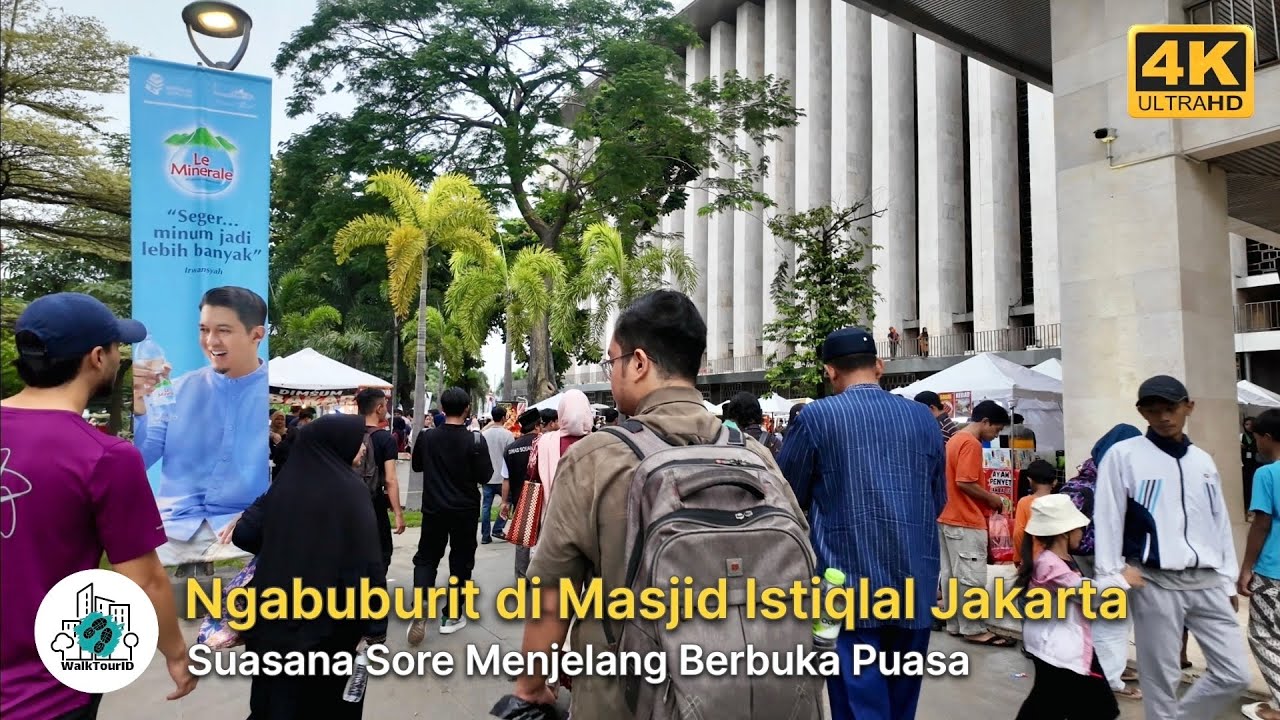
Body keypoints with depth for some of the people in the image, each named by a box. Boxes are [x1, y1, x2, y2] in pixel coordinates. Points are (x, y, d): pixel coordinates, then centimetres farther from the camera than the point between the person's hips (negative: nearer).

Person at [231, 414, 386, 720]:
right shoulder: (349, 489, -16)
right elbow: (367, 563, -20)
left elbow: (243, 534, 3)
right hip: (329, 620, -5)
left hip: (276, 612, 5)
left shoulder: (286, 482, 1)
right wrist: (375, 626, -15)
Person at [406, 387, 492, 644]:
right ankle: (451, 616, 17)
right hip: (465, 510, -2)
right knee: (460, 562, 11)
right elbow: (485, 477, -12)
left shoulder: (426, 437, -6)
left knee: (426, 558, 12)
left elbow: (416, 466, 10)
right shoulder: (475, 439, -16)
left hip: (433, 508, 2)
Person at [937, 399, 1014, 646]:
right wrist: (993, 499, -9)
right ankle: (974, 629, 4)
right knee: (972, 578, -2)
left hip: (949, 518, 10)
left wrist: (988, 496, 13)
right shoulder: (971, 443, -16)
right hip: (966, 522, -10)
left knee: (951, 575, 12)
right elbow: (964, 483, -23)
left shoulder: (955, 440, 15)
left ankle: (955, 624, 19)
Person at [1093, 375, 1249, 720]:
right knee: (1161, 678, 1)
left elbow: (1220, 522, 16)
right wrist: (1112, 578, -9)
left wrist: (1228, 580, 14)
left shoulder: (1203, 460, 12)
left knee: (1235, 674, 6)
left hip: (1207, 582, 5)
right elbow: (1107, 519, -6)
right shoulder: (1123, 455, -5)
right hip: (1155, 583, -5)